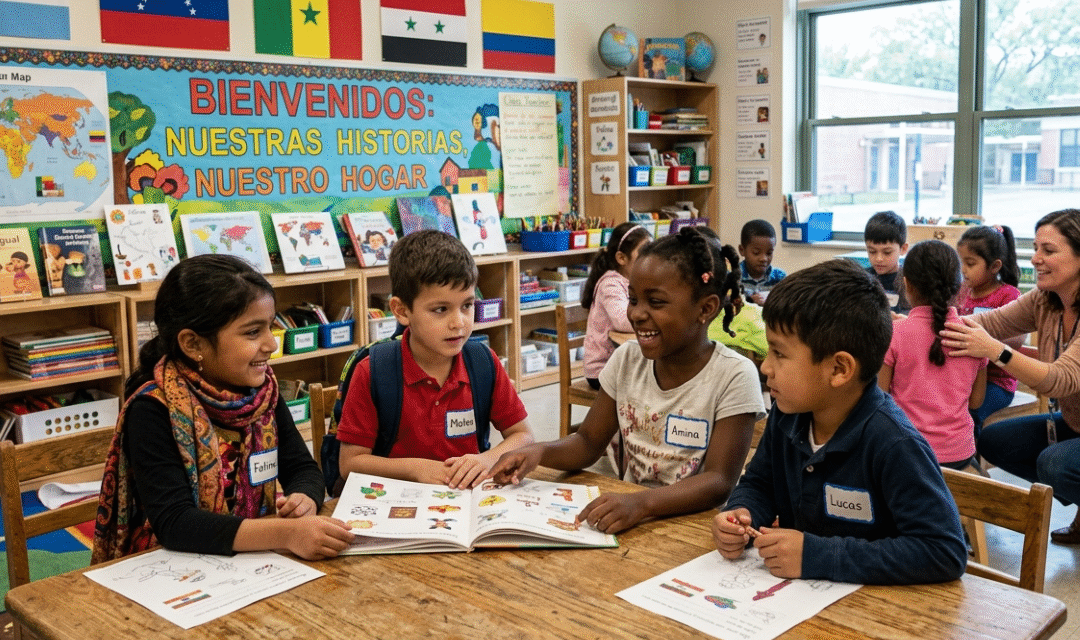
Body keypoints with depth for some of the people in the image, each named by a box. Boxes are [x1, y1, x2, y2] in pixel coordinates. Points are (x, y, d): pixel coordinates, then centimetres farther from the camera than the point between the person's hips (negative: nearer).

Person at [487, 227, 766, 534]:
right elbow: (589, 442, 10)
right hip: (628, 520, 4)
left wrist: (641, 503, -35)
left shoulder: (733, 377, -13)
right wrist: (539, 452, -12)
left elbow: (720, 482, -18)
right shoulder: (626, 359, 4)